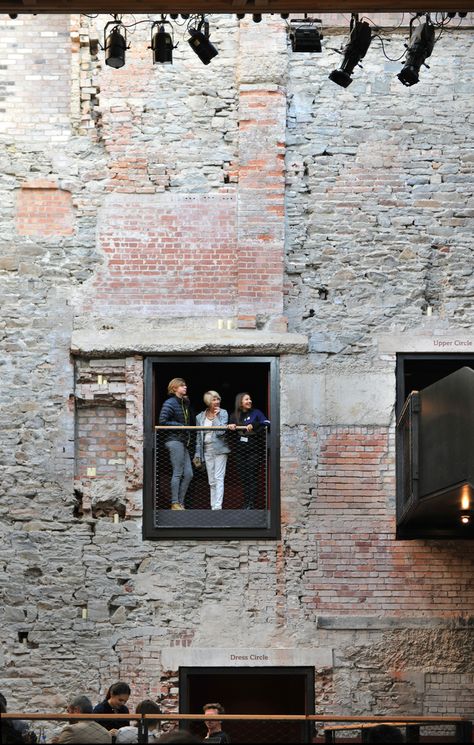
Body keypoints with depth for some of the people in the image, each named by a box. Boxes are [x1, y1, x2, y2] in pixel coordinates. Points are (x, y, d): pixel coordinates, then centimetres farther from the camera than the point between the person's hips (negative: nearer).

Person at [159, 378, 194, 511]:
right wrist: (180, 426, -13)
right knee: (178, 473, -7)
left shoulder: (185, 403, 16)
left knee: (188, 474, 6)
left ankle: (180, 502, 11)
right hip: (174, 441, -8)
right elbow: (162, 421, -15)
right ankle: (175, 503, -2)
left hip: (183, 441, 8)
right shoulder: (170, 403, -8)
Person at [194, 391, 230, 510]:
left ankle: (218, 506, -14)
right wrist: (197, 454, 8)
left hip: (219, 449, -4)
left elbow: (221, 431, -13)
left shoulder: (223, 413, -1)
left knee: (219, 478, -10)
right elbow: (198, 436, 12)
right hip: (207, 450, 4)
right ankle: (213, 506, 11)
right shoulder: (200, 417, 8)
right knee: (212, 481, 7)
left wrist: (216, 416, -12)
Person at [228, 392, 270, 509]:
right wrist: (230, 426, -19)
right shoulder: (235, 416, 12)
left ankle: (252, 503, -7)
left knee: (253, 477, -7)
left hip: (254, 450, -3)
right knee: (243, 478, 5)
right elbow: (231, 426, 3)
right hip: (240, 451, 3)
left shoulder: (256, 413, 3)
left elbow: (266, 423, -10)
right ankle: (246, 503, 10)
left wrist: (253, 425, -24)